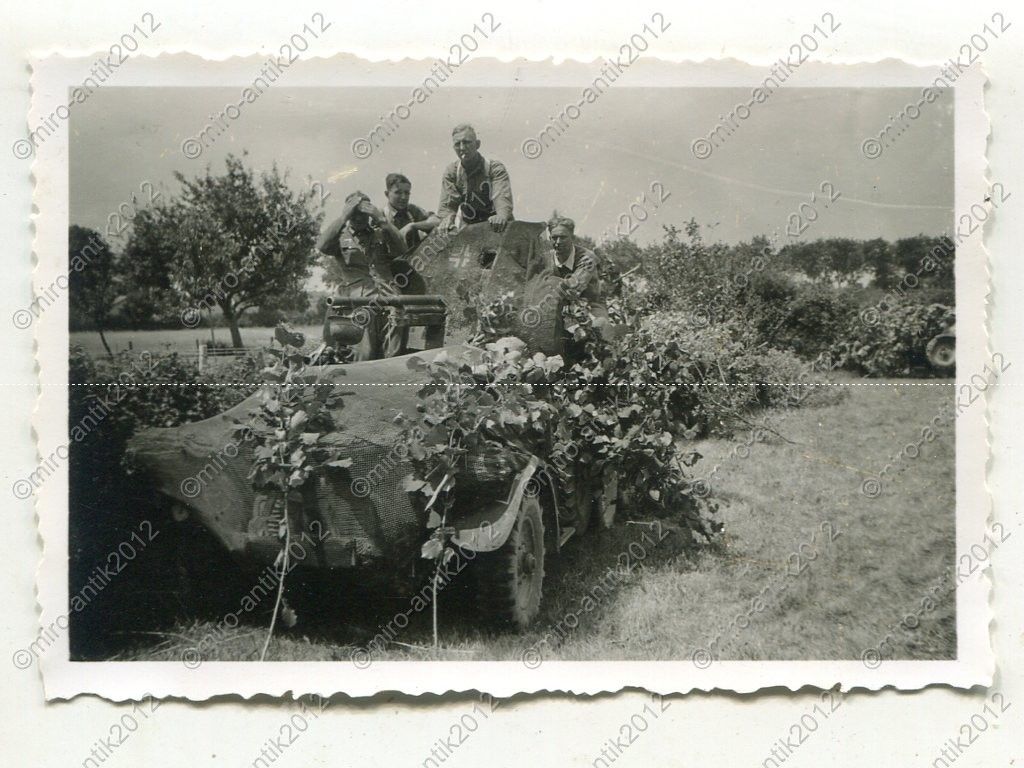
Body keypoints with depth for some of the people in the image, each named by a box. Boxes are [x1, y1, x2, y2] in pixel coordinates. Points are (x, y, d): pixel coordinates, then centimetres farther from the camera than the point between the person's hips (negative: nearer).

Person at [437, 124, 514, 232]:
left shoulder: (495, 169, -7)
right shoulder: (450, 172, 4)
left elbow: (502, 196, -24)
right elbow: (447, 204, -5)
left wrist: (502, 216, -47)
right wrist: (448, 218, -30)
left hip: (495, 229, -1)